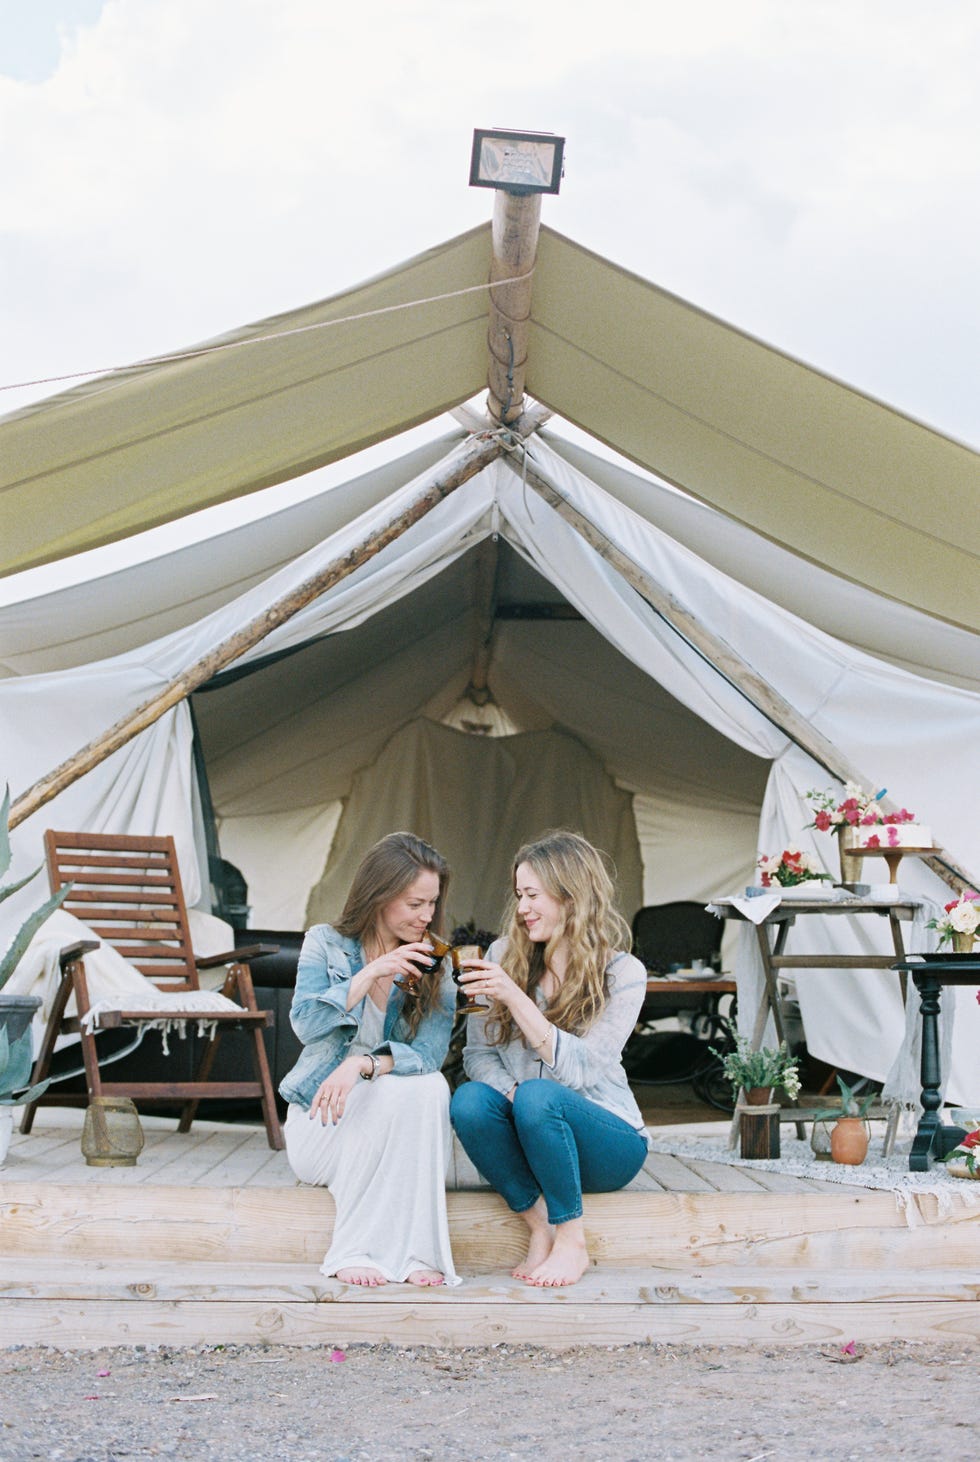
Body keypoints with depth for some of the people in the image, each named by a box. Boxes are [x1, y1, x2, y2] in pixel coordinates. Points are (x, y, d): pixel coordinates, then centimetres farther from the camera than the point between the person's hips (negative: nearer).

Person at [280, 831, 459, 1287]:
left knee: (431, 1087, -32)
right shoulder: (325, 942, 1)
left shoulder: (435, 967, 3)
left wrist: (364, 1064, -30)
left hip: (397, 1131, 2)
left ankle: (415, 1252, -30)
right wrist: (371, 974, -21)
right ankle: (356, 1250, -26)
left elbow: (431, 1052, -12)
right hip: (321, 1121, -1)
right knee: (387, 1093, -33)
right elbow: (306, 1024, -12)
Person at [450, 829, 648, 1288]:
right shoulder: (504, 956, 3)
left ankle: (571, 1242, -16)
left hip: (608, 1140, -3)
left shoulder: (623, 974, -8)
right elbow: (478, 1052, 1)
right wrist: (510, 1092, -20)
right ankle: (539, 1222, -14)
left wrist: (514, 997, -27)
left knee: (538, 1095, -34)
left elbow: (578, 1068, -18)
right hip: (530, 1136, 3)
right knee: (469, 1100, -28)